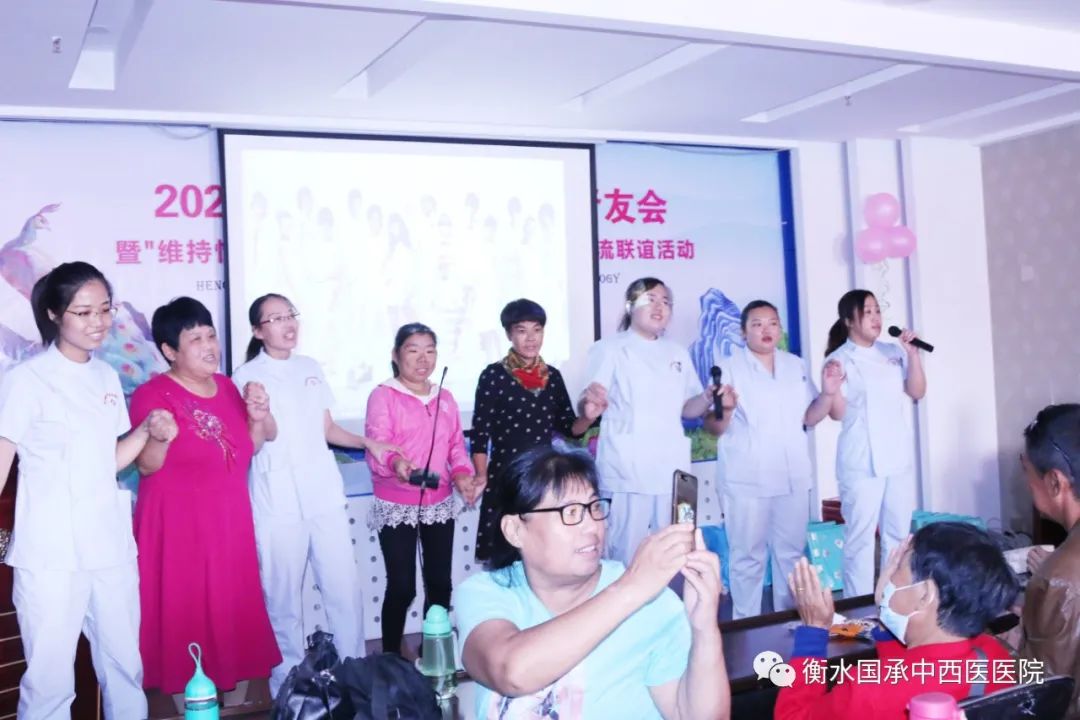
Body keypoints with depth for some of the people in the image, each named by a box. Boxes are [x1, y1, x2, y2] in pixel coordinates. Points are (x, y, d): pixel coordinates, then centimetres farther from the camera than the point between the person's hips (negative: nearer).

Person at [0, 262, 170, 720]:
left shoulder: (107, 377, 9)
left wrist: (147, 430, -2)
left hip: (112, 546, 6)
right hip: (50, 555, -6)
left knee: (125, 667, 16)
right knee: (50, 679, 3)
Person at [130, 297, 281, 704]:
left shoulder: (225, 386, 8)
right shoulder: (152, 395, -13)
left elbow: (250, 447, 14)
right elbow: (146, 465, -15)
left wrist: (259, 417, -4)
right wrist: (159, 438, -34)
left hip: (228, 522, 6)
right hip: (178, 526, -6)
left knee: (229, 604, 11)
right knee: (182, 608, -1)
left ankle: (229, 679, 25)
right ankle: (184, 689, 13)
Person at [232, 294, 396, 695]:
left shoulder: (311, 368, 13)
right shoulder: (247, 377, -1)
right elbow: (252, 443, -7)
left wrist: (366, 443, 7)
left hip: (325, 495, 4)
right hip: (278, 502, -4)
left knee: (345, 589, 5)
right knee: (284, 599, 3)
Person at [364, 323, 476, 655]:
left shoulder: (445, 398, 12)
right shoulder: (383, 396, -7)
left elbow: (456, 445, 13)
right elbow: (376, 446, -17)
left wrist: (463, 474, -6)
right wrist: (395, 462, -39)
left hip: (439, 504, 5)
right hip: (396, 507, -5)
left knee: (440, 583, 9)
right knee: (402, 586, -4)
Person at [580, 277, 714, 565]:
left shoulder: (678, 354, 17)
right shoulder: (609, 349, 1)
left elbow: (686, 408, 19)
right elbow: (586, 407, -8)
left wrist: (708, 398, -3)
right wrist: (590, 401, -32)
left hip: (672, 468, 5)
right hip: (627, 470, -5)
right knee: (627, 554, -8)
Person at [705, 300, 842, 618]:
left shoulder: (797, 365, 11)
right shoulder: (729, 368, -5)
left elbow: (808, 417, 13)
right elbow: (713, 427, -10)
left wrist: (828, 394, -4)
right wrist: (725, 411, -32)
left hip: (793, 477, 5)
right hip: (746, 479, -5)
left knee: (791, 553, 14)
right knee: (748, 557, 1)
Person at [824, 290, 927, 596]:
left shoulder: (894, 353, 9)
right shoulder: (839, 360, -5)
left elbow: (917, 393, 6)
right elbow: (837, 413, -10)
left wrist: (913, 355, -5)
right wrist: (832, 385, -29)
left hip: (899, 456, 6)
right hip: (863, 462, -5)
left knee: (898, 533, 14)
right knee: (860, 536, -4)